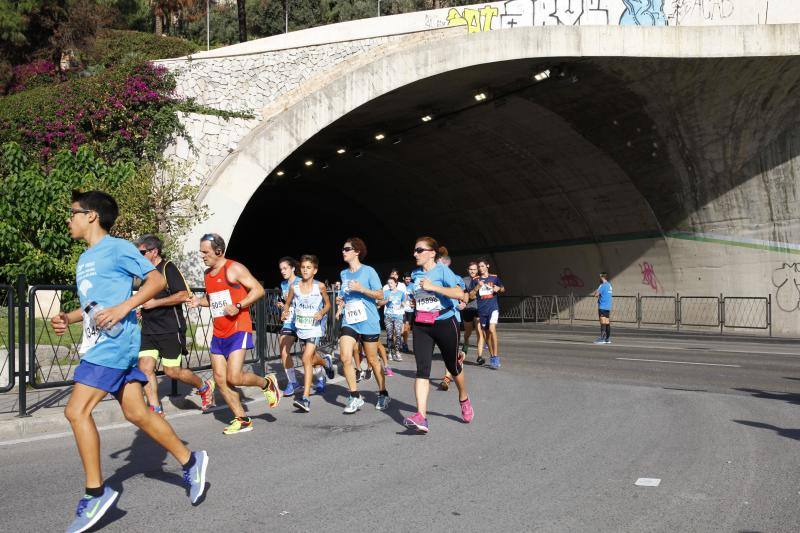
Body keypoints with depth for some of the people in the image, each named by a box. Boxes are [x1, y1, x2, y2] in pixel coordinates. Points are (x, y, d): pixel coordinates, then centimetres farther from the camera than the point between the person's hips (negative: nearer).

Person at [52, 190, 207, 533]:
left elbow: (157, 280, -11)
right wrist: (67, 319, 9)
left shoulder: (118, 248, -7)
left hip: (115, 343, -9)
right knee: (136, 414, 7)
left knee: (77, 411, -13)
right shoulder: (85, 258, 20)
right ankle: (190, 461, 16)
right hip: (99, 344, 9)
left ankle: (96, 493, -5)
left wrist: (122, 309, -21)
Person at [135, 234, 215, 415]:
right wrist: (143, 307, 14)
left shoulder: (168, 268, -9)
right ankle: (155, 410, 2)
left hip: (170, 329, -7)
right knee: (145, 368, -5)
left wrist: (155, 303, -18)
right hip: (149, 330, 7)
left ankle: (204, 387, 22)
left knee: (172, 371, -3)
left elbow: (183, 295, -19)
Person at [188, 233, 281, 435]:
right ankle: (242, 420, 13)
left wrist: (238, 306, -22)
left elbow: (258, 290, -11)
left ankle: (267, 383, 12)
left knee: (234, 377, -17)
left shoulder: (234, 269, -8)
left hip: (238, 330, -8)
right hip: (218, 334, 8)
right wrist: (199, 301, 7)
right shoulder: (208, 274, 14)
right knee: (220, 380, 3)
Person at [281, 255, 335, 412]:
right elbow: (288, 303, 11)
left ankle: (306, 399, -16)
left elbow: (328, 303, 5)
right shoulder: (294, 287, -2)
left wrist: (322, 312, -14)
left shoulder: (320, 286, -8)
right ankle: (326, 361, 55)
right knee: (311, 359, 18)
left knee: (307, 359, -17)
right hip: (301, 328, 5)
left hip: (315, 328, -5)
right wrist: (286, 311, -10)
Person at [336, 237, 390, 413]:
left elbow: (380, 295, -7)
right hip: (349, 321, 4)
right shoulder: (343, 274, 12)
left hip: (368, 322, -4)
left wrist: (361, 289, -19)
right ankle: (355, 397, -4)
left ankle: (383, 394, 25)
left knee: (372, 360, 6)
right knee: (345, 358, -14)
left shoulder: (369, 271, -5)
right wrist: (342, 300, 3)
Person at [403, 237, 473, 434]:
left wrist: (432, 286, -23)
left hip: (444, 323, -4)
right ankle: (421, 417, -21)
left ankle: (464, 400, 40)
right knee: (422, 369, -11)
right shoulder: (415, 274, 9)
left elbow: (460, 294, -24)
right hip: (421, 327, 4)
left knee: (453, 366, 11)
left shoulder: (442, 270, -10)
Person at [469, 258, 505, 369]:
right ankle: (492, 357, 20)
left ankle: (495, 357, -20)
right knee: (486, 334, 8)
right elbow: (471, 296, 3)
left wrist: (498, 288, -4)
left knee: (492, 330, -20)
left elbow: (503, 289, 19)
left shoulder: (494, 278, 7)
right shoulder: (475, 280, 7)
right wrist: (477, 287, -12)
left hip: (493, 308, -3)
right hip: (481, 310, 3)